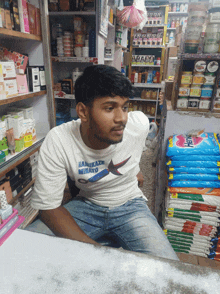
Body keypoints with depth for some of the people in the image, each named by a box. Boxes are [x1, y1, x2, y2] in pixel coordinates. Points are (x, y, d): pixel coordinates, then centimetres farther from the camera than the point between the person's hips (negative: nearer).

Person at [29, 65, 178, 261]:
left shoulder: (140, 124, -19)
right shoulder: (57, 142, -23)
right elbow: (49, 207, -20)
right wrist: (94, 249, -29)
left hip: (130, 205, 1)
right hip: (86, 205, 0)